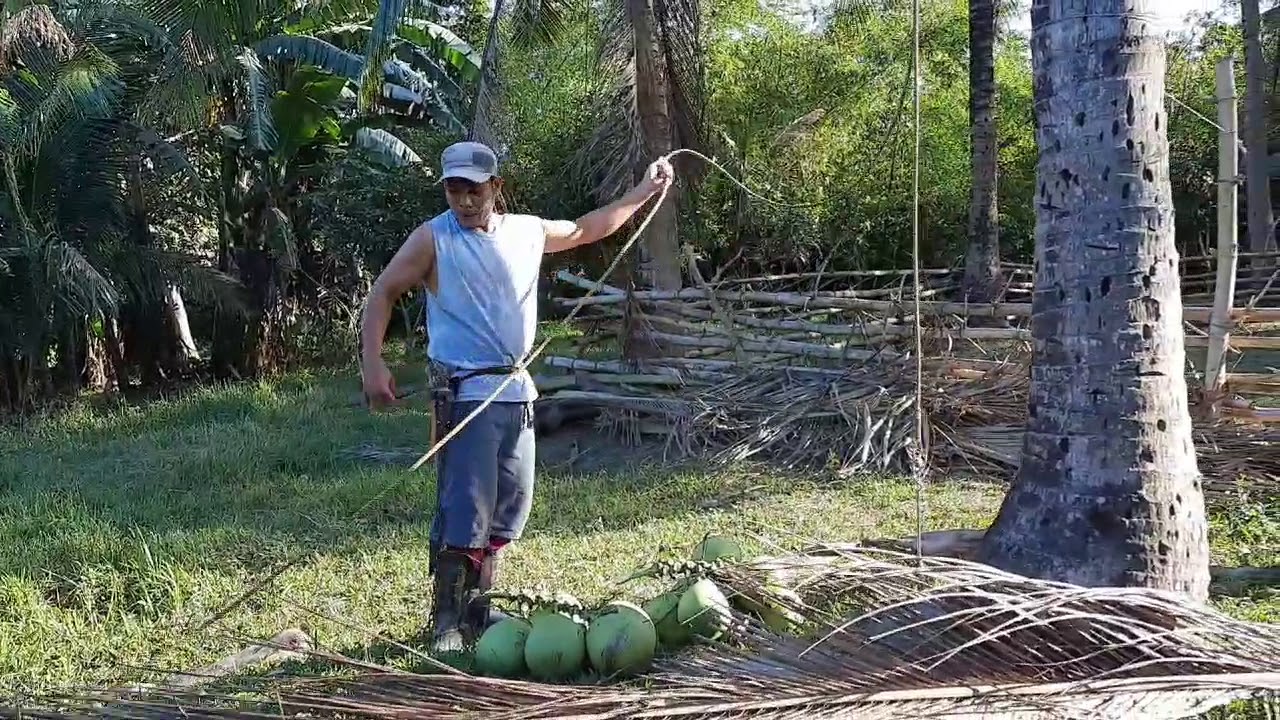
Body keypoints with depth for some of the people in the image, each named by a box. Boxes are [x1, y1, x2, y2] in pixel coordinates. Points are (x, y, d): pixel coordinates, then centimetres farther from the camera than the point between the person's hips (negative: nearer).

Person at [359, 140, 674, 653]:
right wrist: (373, 365, -17)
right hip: (465, 392, -6)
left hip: (517, 390, 6)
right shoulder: (433, 239, -6)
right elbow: (383, 294, -5)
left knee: (511, 506, 12)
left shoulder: (527, 231, 9)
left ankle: (476, 608, 24)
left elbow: (585, 230, 25)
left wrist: (644, 192, 27)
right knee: (465, 510, -11)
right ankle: (447, 622, 0)